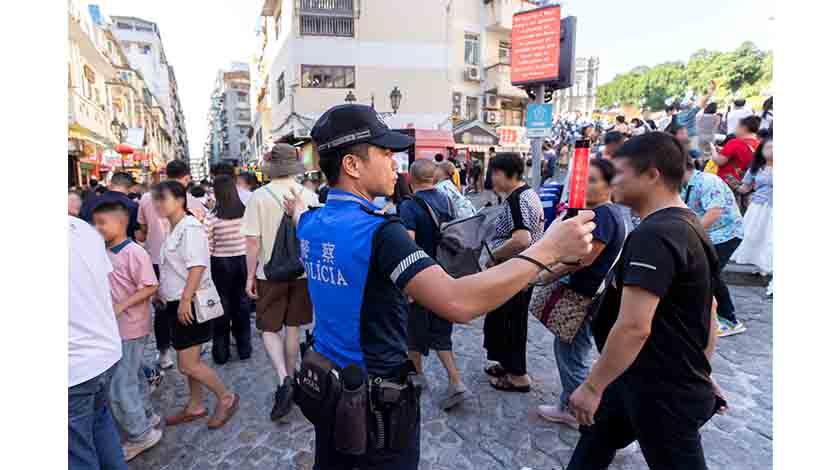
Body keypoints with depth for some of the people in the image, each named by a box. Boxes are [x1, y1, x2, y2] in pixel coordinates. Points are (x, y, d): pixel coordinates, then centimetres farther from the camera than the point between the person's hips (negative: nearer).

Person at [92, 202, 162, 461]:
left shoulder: (134, 252, -20)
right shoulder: (106, 253, 6)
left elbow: (150, 287, -22)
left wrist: (121, 306, -26)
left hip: (130, 329, -8)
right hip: (117, 328, 8)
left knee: (119, 385, -2)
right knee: (133, 377, 20)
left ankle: (140, 434, 13)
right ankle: (146, 417, 37)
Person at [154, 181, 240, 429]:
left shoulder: (190, 227, -16)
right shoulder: (174, 230, 13)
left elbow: (197, 266, -24)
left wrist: (185, 300, -26)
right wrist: (164, 293, 21)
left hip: (190, 304, -9)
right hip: (179, 303, 9)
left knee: (188, 365, -5)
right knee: (188, 361, 17)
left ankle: (226, 397, 12)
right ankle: (195, 406, 31)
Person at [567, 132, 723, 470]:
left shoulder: (653, 235, -26)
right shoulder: (688, 226, 8)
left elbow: (634, 327, -32)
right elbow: (707, 310, 15)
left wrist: (592, 386, -22)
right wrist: (700, 370, 23)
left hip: (664, 391, -10)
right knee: (596, 432, 24)